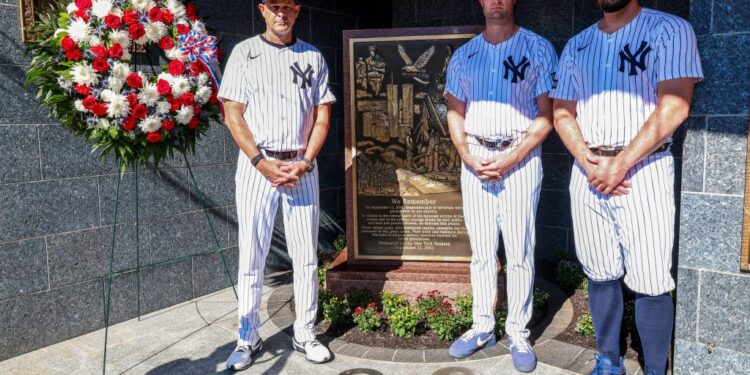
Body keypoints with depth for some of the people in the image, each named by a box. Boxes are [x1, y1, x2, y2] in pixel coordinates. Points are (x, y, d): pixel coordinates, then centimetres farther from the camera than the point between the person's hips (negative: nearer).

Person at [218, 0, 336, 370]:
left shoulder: (313, 57, 11)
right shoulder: (244, 53, 5)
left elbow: (322, 117, 7)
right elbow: (233, 114, -2)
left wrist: (304, 163, -7)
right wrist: (262, 163, -12)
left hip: (302, 168, 2)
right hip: (256, 165, -2)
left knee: (306, 256, 6)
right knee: (251, 257, 3)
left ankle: (305, 333, 18)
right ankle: (247, 338, 14)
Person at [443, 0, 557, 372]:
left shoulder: (539, 49, 0)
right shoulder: (463, 55, 11)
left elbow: (547, 113, -4)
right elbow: (455, 113, 11)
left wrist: (512, 158, -14)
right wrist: (468, 156, -6)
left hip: (521, 158, -3)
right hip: (475, 160, 3)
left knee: (519, 254, 0)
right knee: (481, 251, 9)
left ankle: (518, 333, 13)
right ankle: (482, 326, 21)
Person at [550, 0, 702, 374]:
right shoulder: (576, 46, 13)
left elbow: (674, 107, -11)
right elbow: (562, 114, 10)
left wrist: (618, 165, -14)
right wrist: (589, 163, -7)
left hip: (644, 169, -4)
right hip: (587, 172, 4)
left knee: (650, 282, -3)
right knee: (600, 274, 8)